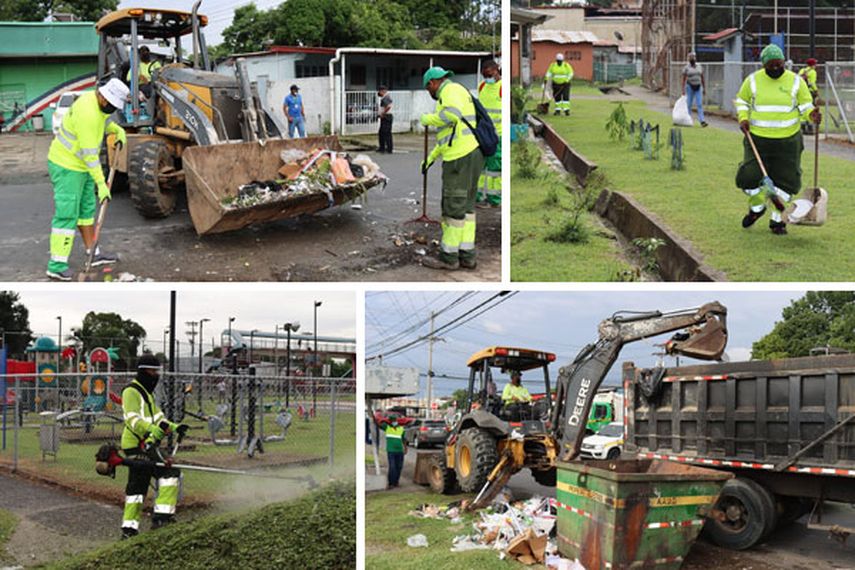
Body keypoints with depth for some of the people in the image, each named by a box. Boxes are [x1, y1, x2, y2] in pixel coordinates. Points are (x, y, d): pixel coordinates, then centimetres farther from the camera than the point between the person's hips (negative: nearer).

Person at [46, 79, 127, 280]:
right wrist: (101, 183, -24)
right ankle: (57, 265, -9)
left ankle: (93, 253, 28)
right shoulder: (87, 113, -29)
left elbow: (103, 121, 26)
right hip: (66, 167, -10)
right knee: (67, 214, -10)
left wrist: (118, 130, 7)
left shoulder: (97, 102, 1)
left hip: (81, 165, 10)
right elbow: (89, 153, -27)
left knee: (87, 209, 17)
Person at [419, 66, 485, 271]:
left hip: (460, 157, -10)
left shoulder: (451, 90, -5)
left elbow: (452, 115, -27)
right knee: (466, 205, 12)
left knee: (453, 206, -4)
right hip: (472, 154, 10)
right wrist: (431, 157, 34)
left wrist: (428, 119, -11)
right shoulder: (456, 93, 27)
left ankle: (448, 256, 2)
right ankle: (467, 255, 14)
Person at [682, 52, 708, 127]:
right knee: (689, 104, 3)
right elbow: (684, 79, -6)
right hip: (690, 87, -3)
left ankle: (702, 121, -15)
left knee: (700, 104, -7)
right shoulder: (686, 67, -3)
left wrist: (704, 87, 8)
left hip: (698, 87, 3)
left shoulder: (699, 66, 8)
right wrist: (683, 89, -13)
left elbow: (702, 78, 11)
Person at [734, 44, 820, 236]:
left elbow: (804, 104, 6)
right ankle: (757, 207, 26)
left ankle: (778, 219, 21)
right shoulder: (753, 80, 0)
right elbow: (741, 100, 13)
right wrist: (743, 118, -4)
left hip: (787, 141, 0)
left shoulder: (795, 81, 0)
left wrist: (811, 114, -16)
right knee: (749, 178, -6)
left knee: (785, 181, 3)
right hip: (758, 140, 0)